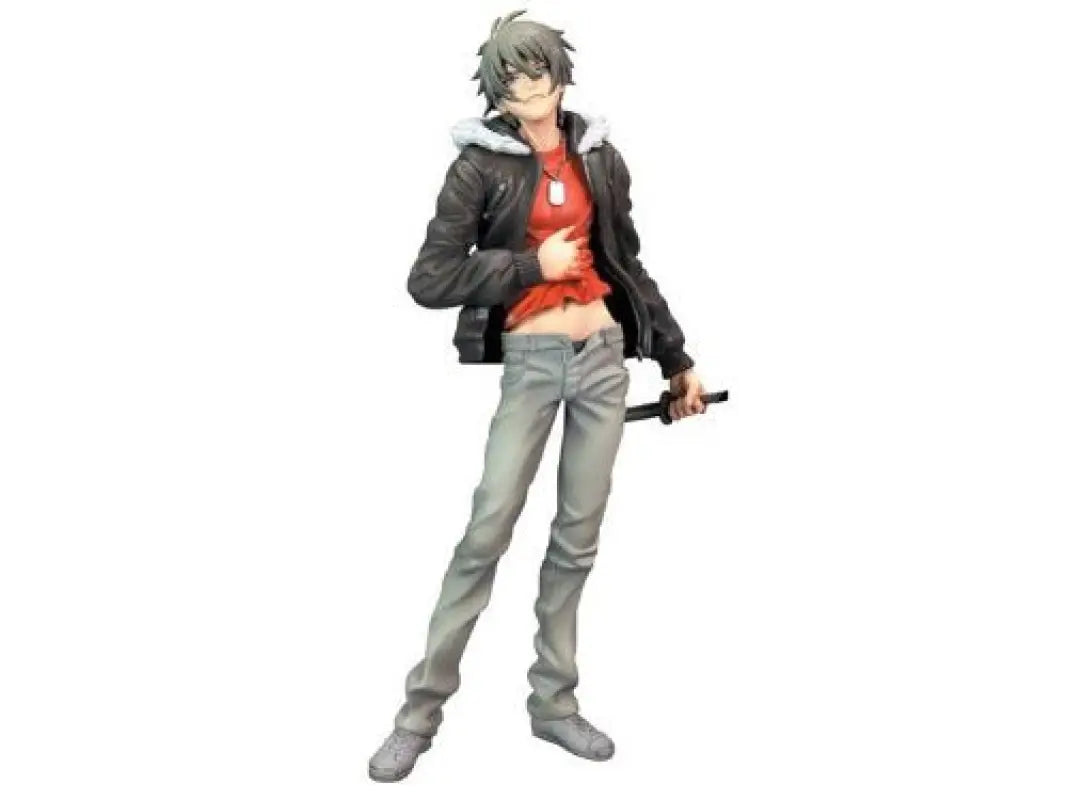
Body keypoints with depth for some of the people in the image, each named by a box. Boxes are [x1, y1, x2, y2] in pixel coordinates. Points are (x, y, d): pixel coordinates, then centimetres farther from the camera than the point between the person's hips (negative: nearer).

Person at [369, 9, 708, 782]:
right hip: (530, 361, -4)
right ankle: (422, 709, 6)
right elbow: (430, 278, -10)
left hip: (603, 356, 4)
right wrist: (532, 265, -12)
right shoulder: (482, 164, -5)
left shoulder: (598, 156, 7)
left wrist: (677, 356, 18)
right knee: (488, 531, -6)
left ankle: (554, 702, 19)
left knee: (579, 536, 7)